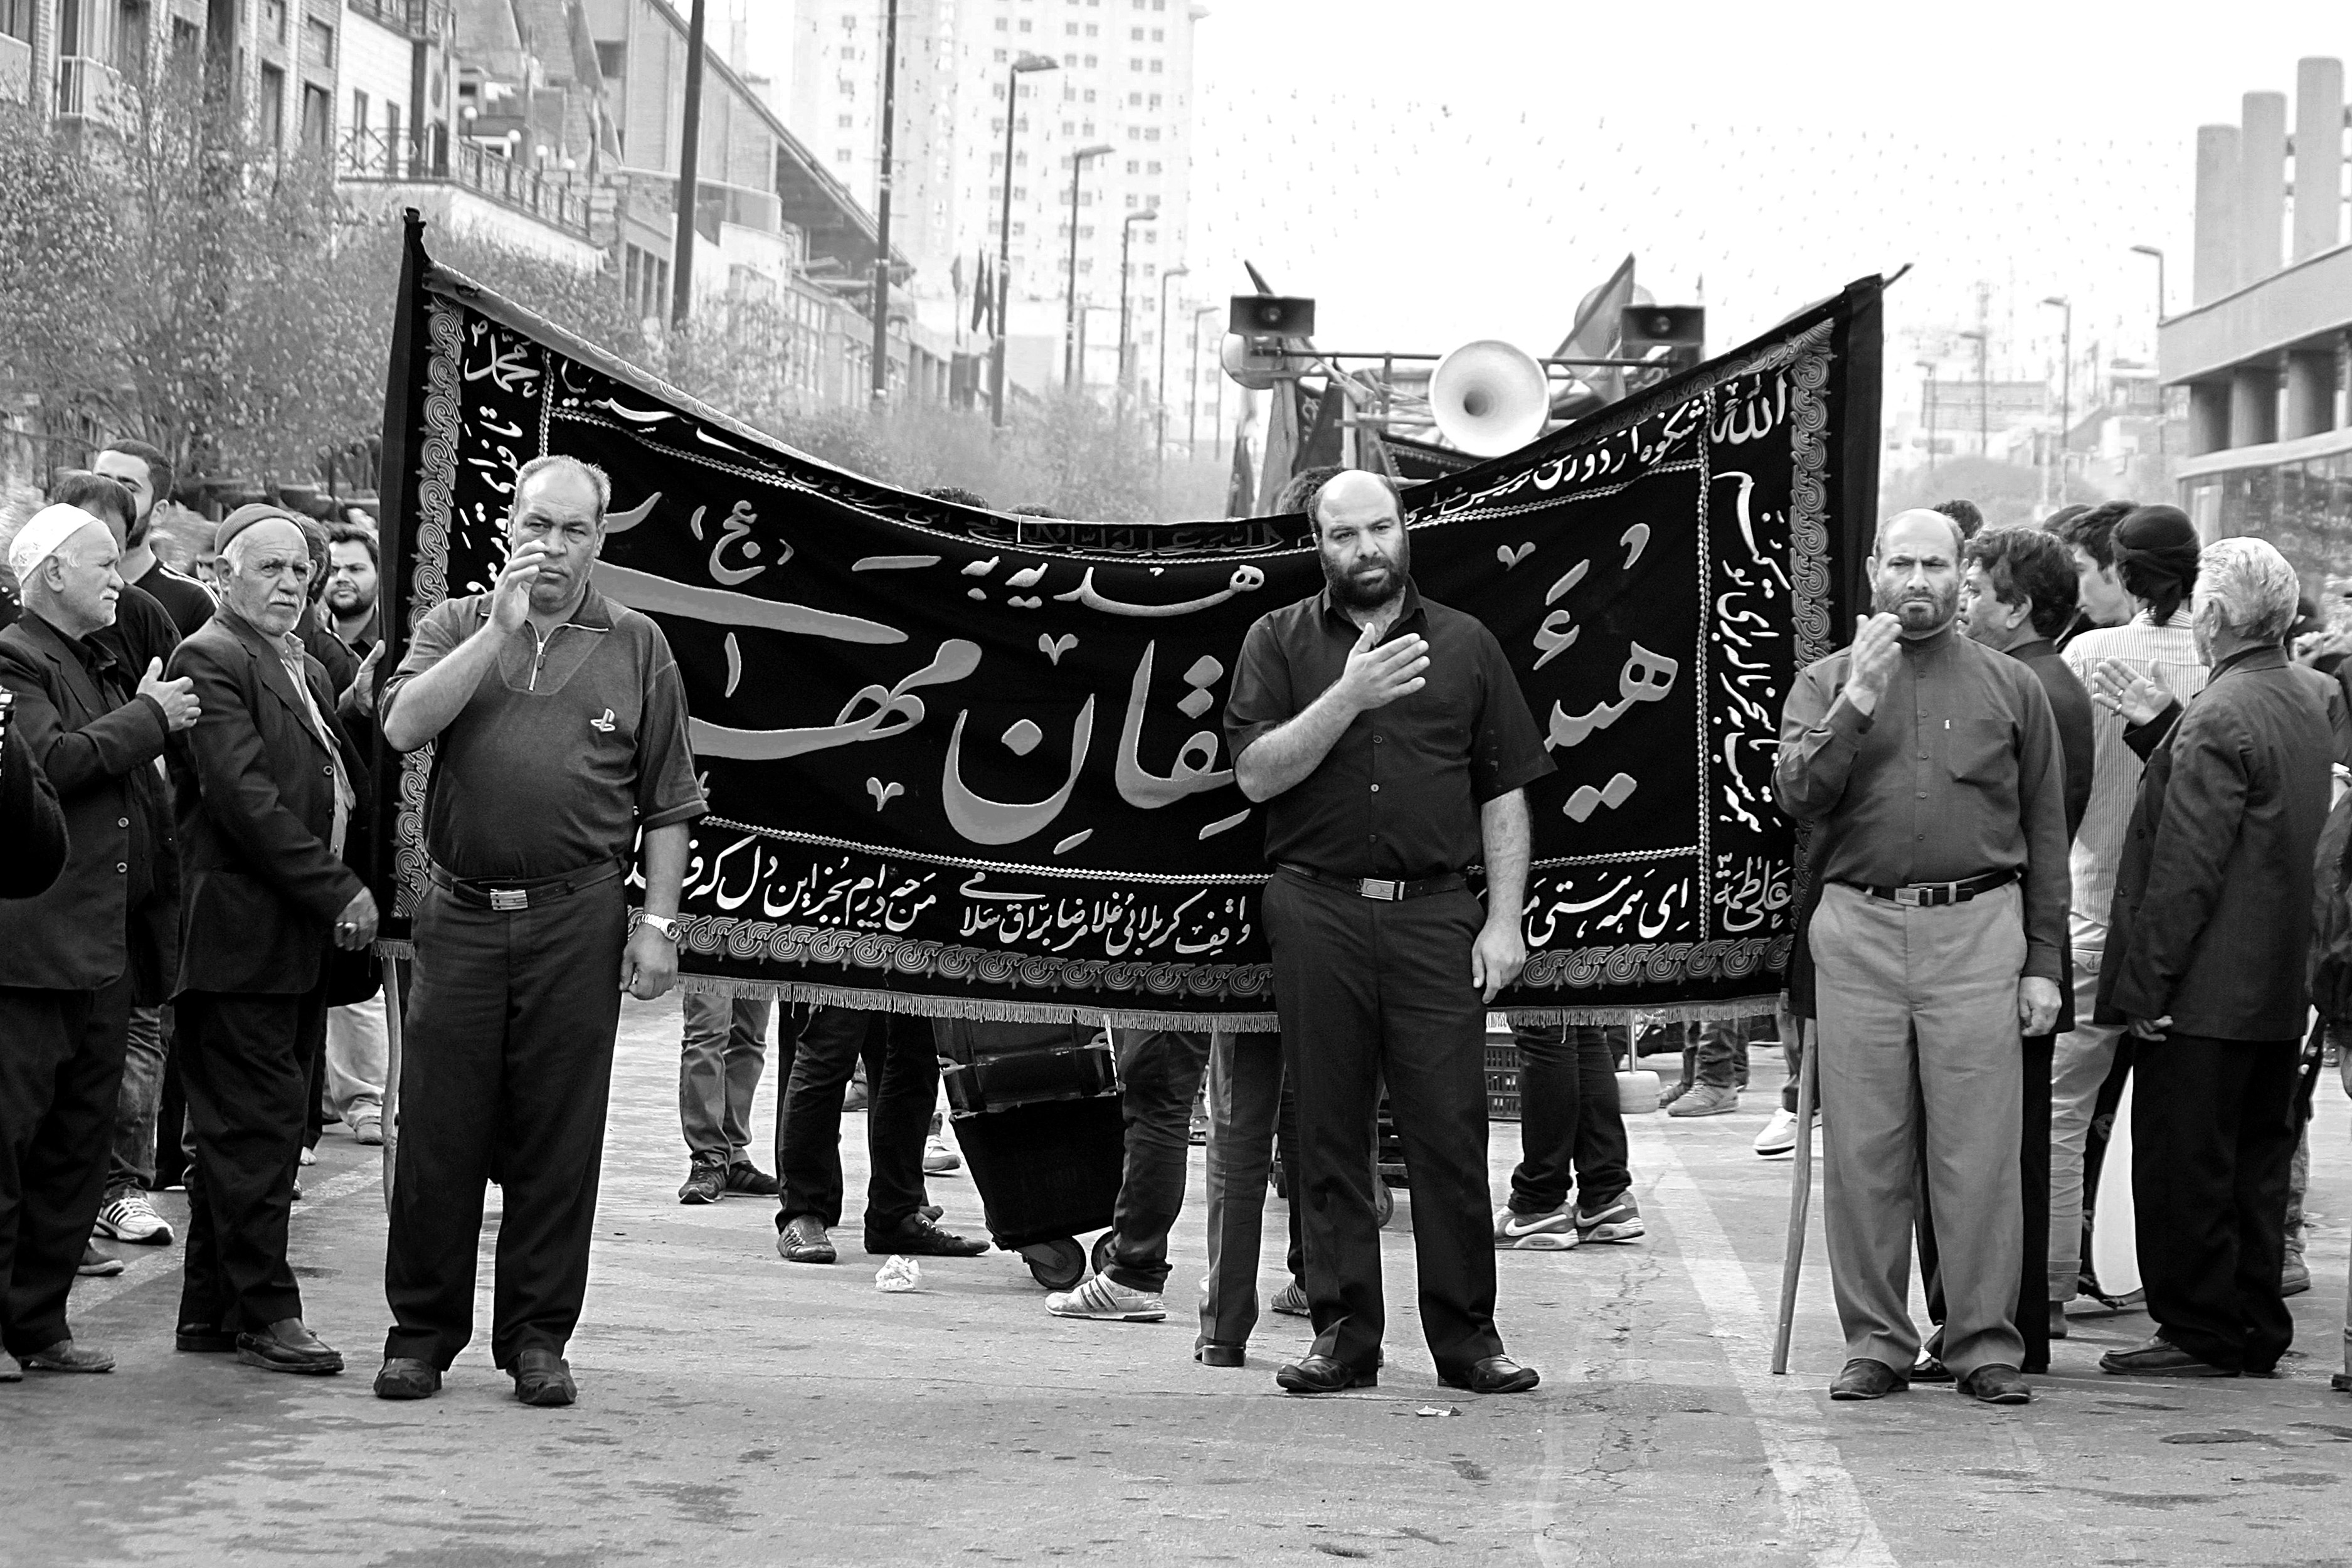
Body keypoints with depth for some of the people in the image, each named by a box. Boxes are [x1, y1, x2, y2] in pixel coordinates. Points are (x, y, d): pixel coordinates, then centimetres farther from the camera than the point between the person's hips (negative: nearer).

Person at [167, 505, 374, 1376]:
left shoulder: (307, 669, 21)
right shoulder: (210, 659, -9)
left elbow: (340, 788, 22)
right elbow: (244, 795, -18)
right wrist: (337, 891, -17)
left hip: (300, 935, 9)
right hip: (240, 932, -9)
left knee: (251, 1125, 12)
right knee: (258, 1123, -7)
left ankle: (212, 1308, 19)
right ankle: (264, 1313, -3)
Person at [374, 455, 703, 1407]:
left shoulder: (636, 647, 9)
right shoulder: (457, 626, 10)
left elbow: (668, 805, 9)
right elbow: (403, 725, -9)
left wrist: (658, 924, 1)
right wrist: (504, 625, -10)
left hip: (577, 918, 0)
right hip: (462, 911, 0)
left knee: (558, 1134, 2)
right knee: (439, 1129, 2)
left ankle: (537, 1335, 12)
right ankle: (422, 1330, 12)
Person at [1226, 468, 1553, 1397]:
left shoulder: (1466, 646, 13)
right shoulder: (1280, 642, 10)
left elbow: (1505, 792, 11)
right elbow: (1256, 773, -2)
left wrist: (1505, 920, 2)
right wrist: (1349, 698, -13)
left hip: (1436, 913, 0)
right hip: (1319, 910, 0)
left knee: (1450, 1129, -3)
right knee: (1330, 1134, 2)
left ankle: (1467, 1335, 4)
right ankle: (1343, 1334, 9)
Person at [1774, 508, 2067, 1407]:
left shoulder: (2010, 688, 12)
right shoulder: (1826, 683, 12)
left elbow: (2045, 835, 12)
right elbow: (1797, 794, -3)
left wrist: (2043, 963, 6)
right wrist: (1858, 700, -12)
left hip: (1977, 932, -1)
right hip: (1859, 934, 1)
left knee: (1978, 1156, -3)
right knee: (1864, 1155, 2)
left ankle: (1986, 1345, 4)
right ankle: (1875, 1342, 11)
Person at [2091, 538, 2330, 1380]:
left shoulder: (2219, 718, -18)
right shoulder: (2306, 705, 10)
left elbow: (2187, 864, -20)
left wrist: (2146, 983, -17)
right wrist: (2159, 725, 14)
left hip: (2207, 992, -9)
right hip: (2280, 992, 9)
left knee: (2184, 1168, -1)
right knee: (2255, 1166, 14)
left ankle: (2202, 1333, 4)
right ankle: (2255, 1332, 19)